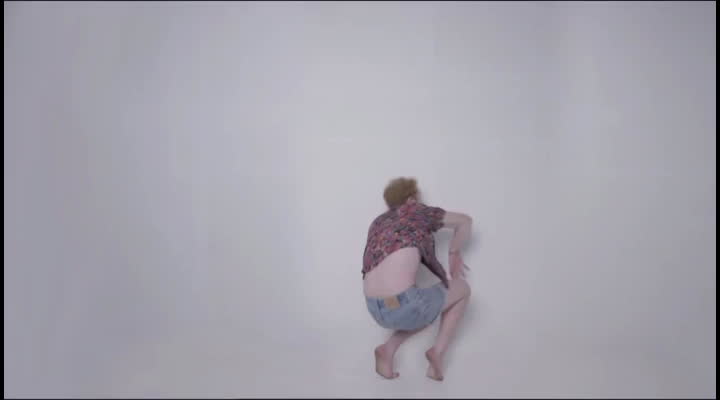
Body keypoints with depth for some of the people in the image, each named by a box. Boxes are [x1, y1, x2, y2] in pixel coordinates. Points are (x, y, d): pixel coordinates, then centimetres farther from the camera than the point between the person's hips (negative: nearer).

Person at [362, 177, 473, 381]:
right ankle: (438, 350, 9)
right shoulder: (417, 211, 8)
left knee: (427, 307, 37)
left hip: (376, 309, 6)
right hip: (405, 306, -6)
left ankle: (388, 349, 15)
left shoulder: (378, 222, 22)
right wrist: (454, 254, 30)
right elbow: (465, 221, 17)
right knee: (462, 289, 24)